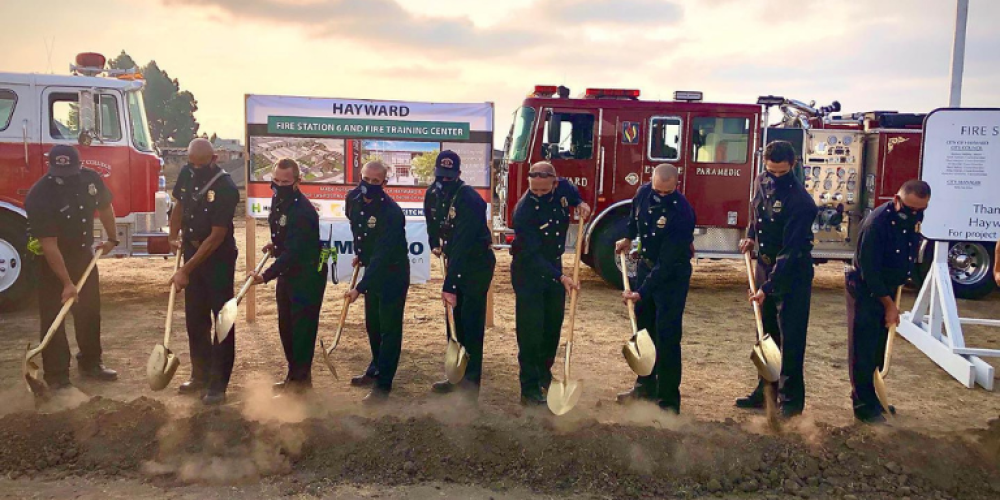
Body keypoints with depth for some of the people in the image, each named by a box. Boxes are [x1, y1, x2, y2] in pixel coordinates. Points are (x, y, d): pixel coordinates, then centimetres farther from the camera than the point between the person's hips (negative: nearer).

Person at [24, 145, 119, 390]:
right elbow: (49, 245, -28)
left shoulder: (91, 179, -13)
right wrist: (67, 283, -28)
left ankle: (90, 363, 26)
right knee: (52, 317, -3)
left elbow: (105, 207, 9)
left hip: (83, 254, 5)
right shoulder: (40, 195, -29)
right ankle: (57, 376, 4)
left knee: (90, 311, 12)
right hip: (51, 260, -5)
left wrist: (111, 239, 15)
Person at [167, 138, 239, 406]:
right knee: (195, 318, 14)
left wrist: (186, 270, -21)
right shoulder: (186, 174, -2)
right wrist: (174, 237, 0)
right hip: (192, 252, 7)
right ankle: (200, 374, 27)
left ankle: (218, 384, 3)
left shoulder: (225, 188, -23)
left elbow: (217, 236, -23)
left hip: (219, 258, -7)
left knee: (222, 319, -3)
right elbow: (179, 206, 16)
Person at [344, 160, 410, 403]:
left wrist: (360, 287, -36)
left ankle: (383, 385, 4)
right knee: (372, 324, 19)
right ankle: (376, 369, 37)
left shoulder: (391, 212, -29)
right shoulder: (353, 199, -5)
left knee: (389, 328, -2)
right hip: (372, 269, 8)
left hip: (393, 274, -8)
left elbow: (382, 256, -33)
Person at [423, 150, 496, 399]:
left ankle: (471, 383, -2)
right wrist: (435, 245, 7)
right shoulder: (432, 194, -2)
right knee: (454, 319, 12)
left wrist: (450, 285, -37)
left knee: (471, 323, -8)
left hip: (477, 265, -8)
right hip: (456, 263, 8)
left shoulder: (468, 199, -27)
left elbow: (462, 246, -33)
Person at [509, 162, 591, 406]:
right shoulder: (524, 211, -27)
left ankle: (544, 374, 35)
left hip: (553, 266, 7)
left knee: (553, 325, 15)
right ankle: (530, 389, 0)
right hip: (528, 271, -6)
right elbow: (533, 255, -29)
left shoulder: (562, 188, -8)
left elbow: (572, 192, 20)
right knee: (530, 330, -6)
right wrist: (561, 278, -36)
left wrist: (580, 204, 1)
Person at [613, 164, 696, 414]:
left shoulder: (681, 212, -28)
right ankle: (646, 386, 30)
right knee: (643, 328, 14)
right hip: (646, 266, 7)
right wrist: (628, 238, 22)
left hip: (672, 275, -7)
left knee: (667, 336, -7)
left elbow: (667, 264, -29)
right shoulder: (643, 193, -8)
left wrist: (642, 292, -31)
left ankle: (669, 399, 3)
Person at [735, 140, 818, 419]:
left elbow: (791, 252, -25)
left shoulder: (800, 201, -22)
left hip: (793, 273, -7)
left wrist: (768, 287, -28)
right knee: (766, 334, 13)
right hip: (765, 266, 7)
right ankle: (766, 391, 24)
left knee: (790, 338, -2)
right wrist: (751, 236, 7)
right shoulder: (761, 182, 0)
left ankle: (791, 399, 7)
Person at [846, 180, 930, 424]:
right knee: (862, 349, -3)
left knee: (878, 348, 14)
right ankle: (864, 406, 3)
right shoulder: (877, 222, -26)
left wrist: (893, 297, 16)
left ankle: (872, 397, 26)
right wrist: (889, 304, -17)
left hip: (887, 288, 8)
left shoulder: (915, 217, -2)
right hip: (865, 289, -8)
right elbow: (869, 269, -23)